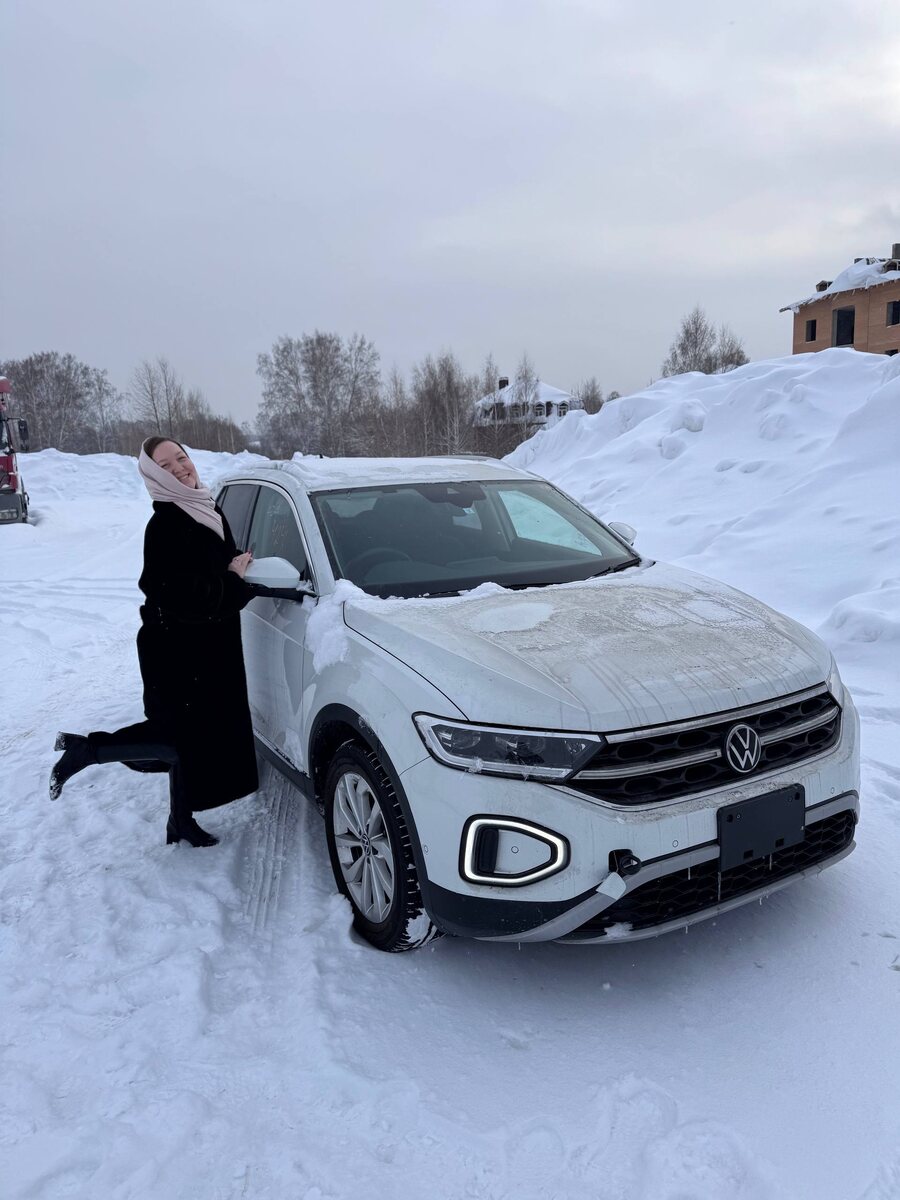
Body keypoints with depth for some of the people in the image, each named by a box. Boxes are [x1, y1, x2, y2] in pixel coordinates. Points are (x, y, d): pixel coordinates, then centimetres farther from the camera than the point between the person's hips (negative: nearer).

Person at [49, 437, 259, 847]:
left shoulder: (209, 511, 8)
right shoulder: (165, 525, -19)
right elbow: (182, 596, -25)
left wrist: (241, 568, -3)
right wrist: (233, 576, -14)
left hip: (209, 647, 8)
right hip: (175, 651, -8)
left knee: (192, 734, 15)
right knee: (188, 736, -2)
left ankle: (181, 821, 29)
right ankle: (87, 748, 10)